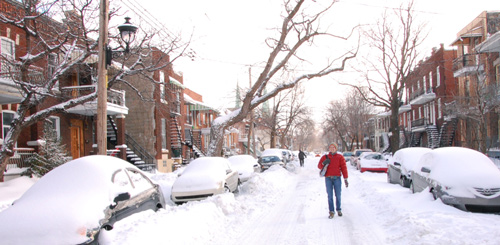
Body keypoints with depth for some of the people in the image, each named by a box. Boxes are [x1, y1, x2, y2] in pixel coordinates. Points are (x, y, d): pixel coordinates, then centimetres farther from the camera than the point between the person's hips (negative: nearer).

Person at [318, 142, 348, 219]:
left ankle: (339, 210, 22)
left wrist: (345, 179, -6)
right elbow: (319, 166, 12)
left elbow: (344, 167, 1)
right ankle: (331, 212, 5)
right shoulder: (325, 157, 10)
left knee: (338, 195, 6)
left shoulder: (340, 157, 5)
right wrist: (323, 164, -11)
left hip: (337, 178, -1)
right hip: (328, 178, 1)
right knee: (330, 196, 1)